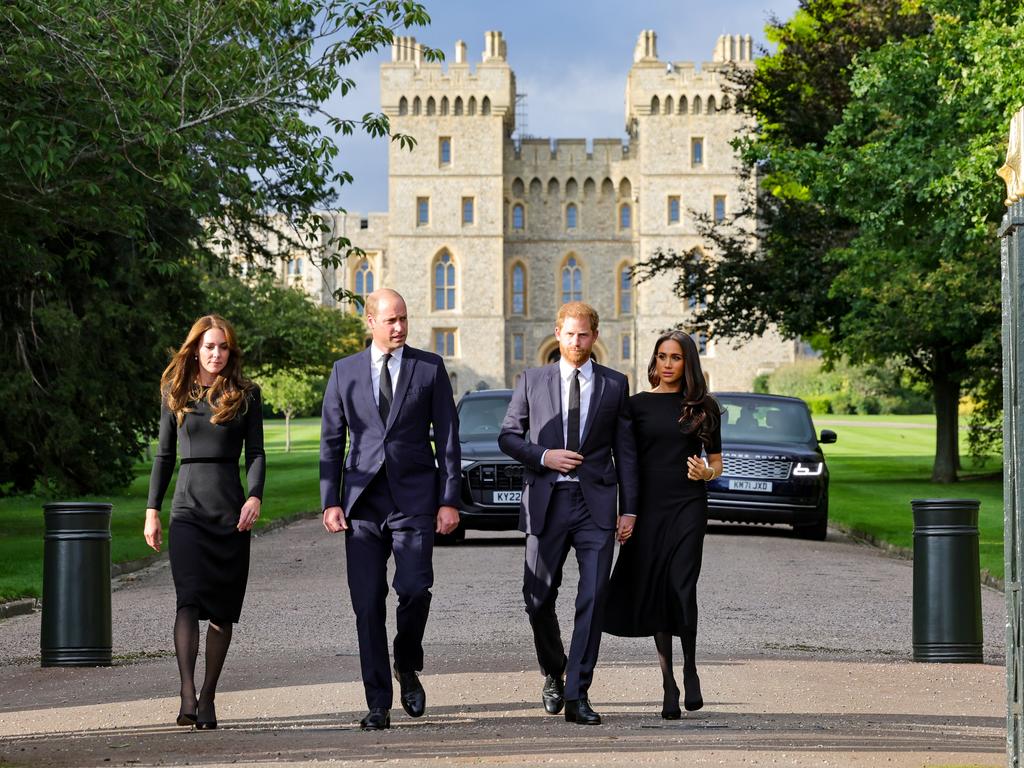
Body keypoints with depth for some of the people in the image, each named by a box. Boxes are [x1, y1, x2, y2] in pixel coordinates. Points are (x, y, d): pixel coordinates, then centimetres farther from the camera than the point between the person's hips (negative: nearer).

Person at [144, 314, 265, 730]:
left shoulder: (245, 394, 6)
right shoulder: (175, 393, 9)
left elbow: (256, 452, 4)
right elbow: (164, 454, 14)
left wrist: (254, 496, -12)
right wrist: (152, 509, 9)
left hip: (231, 509, 1)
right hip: (188, 507, 0)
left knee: (223, 608, 3)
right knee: (189, 599, -16)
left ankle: (208, 698, 11)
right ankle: (187, 696, -25)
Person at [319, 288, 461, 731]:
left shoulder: (430, 367, 5)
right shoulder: (345, 371, 9)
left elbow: (447, 437, 4)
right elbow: (331, 441, 9)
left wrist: (449, 501, -2)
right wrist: (330, 502, 1)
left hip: (414, 499, -1)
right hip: (362, 502, 2)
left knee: (414, 588, -16)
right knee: (367, 604, 0)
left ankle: (407, 667, 13)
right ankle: (378, 703, 6)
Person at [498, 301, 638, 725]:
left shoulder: (615, 385, 8)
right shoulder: (532, 381, 8)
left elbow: (625, 449, 8)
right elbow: (508, 436, 10)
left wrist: (629, 508, 3)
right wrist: (543, 457, -9)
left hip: (595, 503, -1)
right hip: (547, 502, 1)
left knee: (593, 599, -8)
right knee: (538, 599, 4)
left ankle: (577, 695, -6)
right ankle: (554, 674, 30)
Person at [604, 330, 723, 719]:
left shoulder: (704, 407, 7)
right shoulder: (638, 404, 7)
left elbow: (716, 461, 12)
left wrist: (706, 472, -11)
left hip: (688, 505, -1)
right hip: (648, 507, 1)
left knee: (681, 590, -13)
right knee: (655, 594, 1)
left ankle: (690, 672, 8)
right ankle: (668, 684, 8)